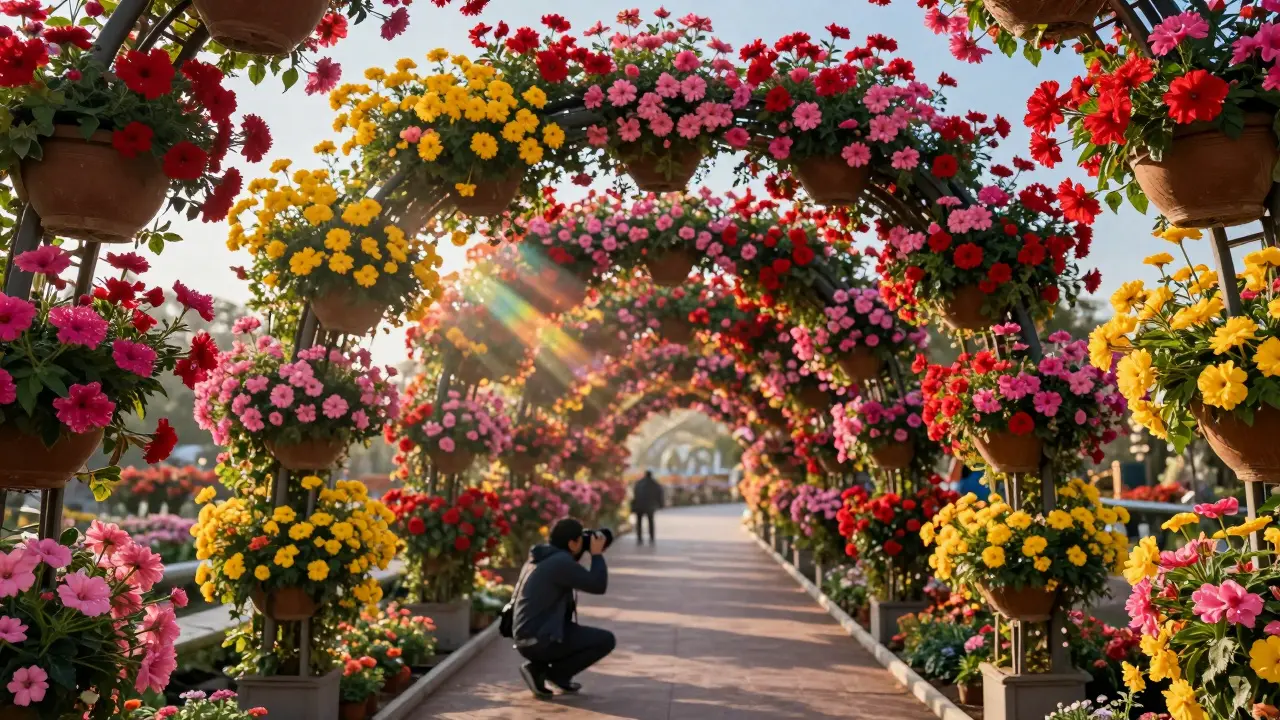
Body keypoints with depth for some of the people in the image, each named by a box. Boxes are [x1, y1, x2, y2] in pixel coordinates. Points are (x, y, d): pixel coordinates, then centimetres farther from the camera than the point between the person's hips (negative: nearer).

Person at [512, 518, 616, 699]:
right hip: (540, 640, -9)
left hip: (526, 638, 9)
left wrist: (579, 555, 17)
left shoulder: (541, 557, 11)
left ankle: (541, 666, 13)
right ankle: (547, 671, -2)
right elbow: (598, 586, -14)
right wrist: (597, 554, -1)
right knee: (606, 640, -2)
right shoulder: (561, 561, -17)